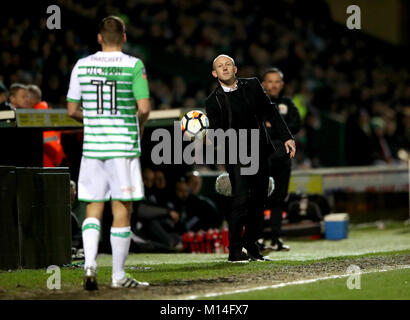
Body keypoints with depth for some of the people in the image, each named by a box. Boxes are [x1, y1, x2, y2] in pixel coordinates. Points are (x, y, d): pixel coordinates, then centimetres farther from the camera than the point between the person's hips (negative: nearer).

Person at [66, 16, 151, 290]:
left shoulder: (82, 66, 4)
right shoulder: (133, 65, -5)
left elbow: (72, 110, 7)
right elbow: (144, 108, -11)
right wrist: (139, 126, 10)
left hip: (92, 145, 3)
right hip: (124, 145, -3)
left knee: (93, 209, 9)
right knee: (122, 210, 3)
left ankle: (90, 265, -8)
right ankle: (118, 275, 6)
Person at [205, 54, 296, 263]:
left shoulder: (252, 86, 8)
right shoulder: (213, 101, -2)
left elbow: (270, 112, 13)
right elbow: (217, 132, -5)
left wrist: (286, 137, 8)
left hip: (259, 152, 4)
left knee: (259, 200, 6)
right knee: (241, 199, -17)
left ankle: (251, 246, 19)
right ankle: (234, 251, -11)